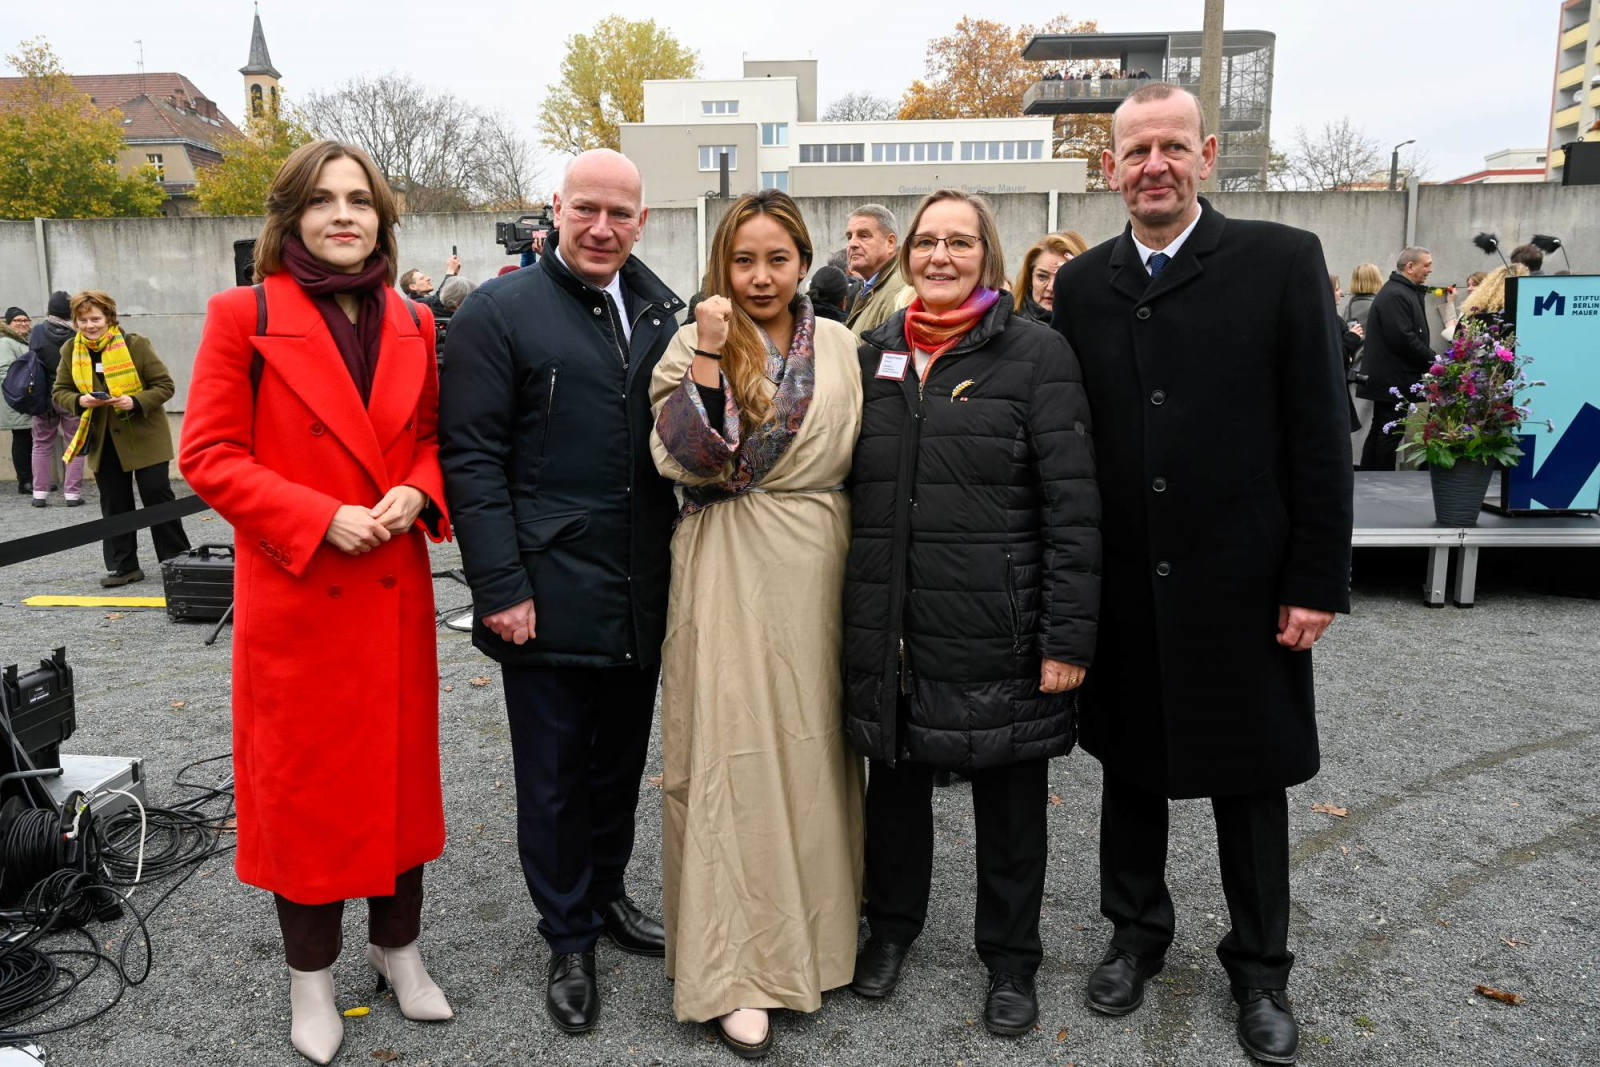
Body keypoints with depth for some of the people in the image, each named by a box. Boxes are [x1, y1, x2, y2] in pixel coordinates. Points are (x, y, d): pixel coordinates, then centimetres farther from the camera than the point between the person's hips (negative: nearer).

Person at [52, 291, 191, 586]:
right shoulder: (70, 351, 4)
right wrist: (79, 400, -14)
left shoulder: (135, 344, -9)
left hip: (143, 437, -4)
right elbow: (60, 392, 8)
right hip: (103, 441, 4)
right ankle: (123, 566, 17)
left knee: (158, 496, -2)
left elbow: (164, 385, -8)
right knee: (114, 504, 8)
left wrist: (136, 402, -24)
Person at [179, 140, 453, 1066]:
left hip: (395, 592, 4)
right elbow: (208, 453, -8)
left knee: (400, 767, 13)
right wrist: (322, 518, -18)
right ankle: (311, 972, 30)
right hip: (295, 597, -3)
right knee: (302, 779, 10)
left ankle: (398, 943, 35)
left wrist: (417, 492, -8)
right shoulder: (245, 316, -7)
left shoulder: (413, 324, 6)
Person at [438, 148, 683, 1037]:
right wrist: (501, 586, -15)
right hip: (548, 597, -5)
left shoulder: (660, 313, 9)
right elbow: (470, 456, -10)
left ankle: (606, 893, 41)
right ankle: (568, 939, 28)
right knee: (554, 778, 10)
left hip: (641, 597, 5)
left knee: (622, 761, 19)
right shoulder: (500, 311, -6)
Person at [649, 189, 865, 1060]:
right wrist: (710, 352, -19)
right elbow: (687, 462, -14)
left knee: (812, 741, 11)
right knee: (732, 750, -1)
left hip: (816, 565, 3)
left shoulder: (838, 345, 8)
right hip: (727, 571, -3)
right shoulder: (693, 344, -1)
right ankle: (733, 970, 10)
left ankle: (815, 924, 32)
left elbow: (861, 462, 13)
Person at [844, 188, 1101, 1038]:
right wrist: (847, 610, 8)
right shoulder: (873, 353, 8)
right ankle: (891, 925, 41)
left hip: (996, 631, -3)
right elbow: (847, 486, 12)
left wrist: (1068, 637, -13)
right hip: (888, 624, 4)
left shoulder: (1037, 354, -5)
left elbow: (1073, 507, -9)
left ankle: (1010, 959, 33)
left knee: (1009, 801, 11)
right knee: (894, 780, 18)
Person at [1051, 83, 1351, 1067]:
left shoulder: (1283, 261, -6)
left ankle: (1260, 967, 33)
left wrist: (1318, 580, -9)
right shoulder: (1081, 284, 3)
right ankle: (1137, 932, 38)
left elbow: (1319, 435, -7)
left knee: (1250, 780, 12)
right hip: (1123, 587, 3)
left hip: (1241, 584, -2)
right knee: (1130, 766, 16)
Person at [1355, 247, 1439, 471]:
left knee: (1379, 431, 13)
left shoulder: (1404, 292, 17)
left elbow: (1412, 333, 22)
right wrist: (1432, 359, -13)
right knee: (1390, 433, -5)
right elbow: (1403, 338, -24)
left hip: (1388, 376, 11)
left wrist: (1428, 358, 9)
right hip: (1393, 378, -11)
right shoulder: (1395, 295, -16)